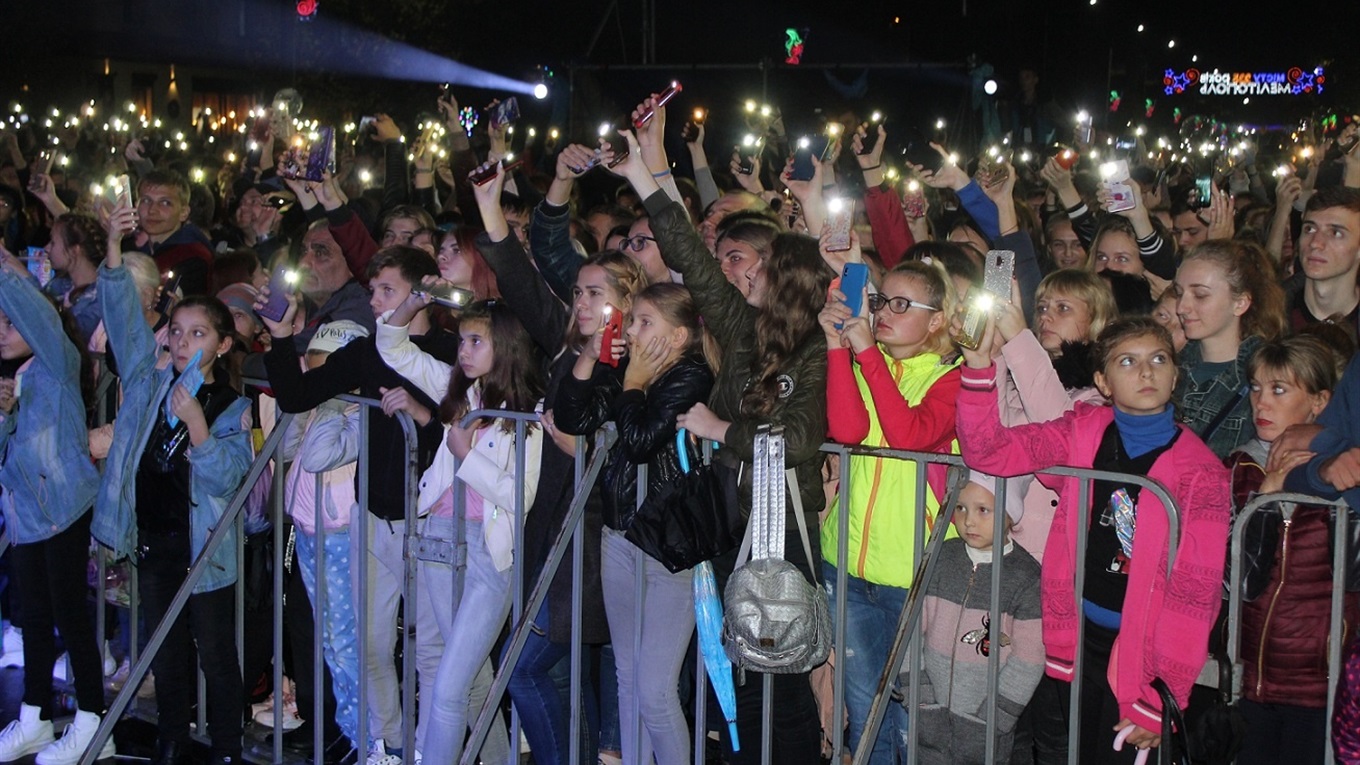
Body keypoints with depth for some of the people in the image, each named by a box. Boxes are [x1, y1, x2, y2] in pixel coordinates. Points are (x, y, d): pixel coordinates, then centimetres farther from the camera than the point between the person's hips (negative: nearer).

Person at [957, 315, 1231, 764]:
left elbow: (1195, 592, -12)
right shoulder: (1083, 433, 0)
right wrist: (979, 366, -22)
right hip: (1082, 635, 3)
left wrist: (1155, 699, -14)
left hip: (1142, 647, -3)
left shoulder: (1200, 470, -11)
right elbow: (989, 452, -7)